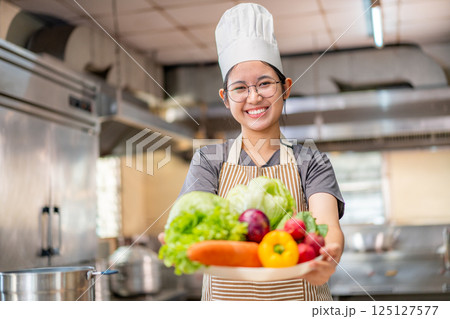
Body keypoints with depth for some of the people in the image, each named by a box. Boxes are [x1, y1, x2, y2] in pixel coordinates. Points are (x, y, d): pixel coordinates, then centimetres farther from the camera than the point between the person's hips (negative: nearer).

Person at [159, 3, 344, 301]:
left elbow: (326, 223, -17)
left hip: (297, 298, 0)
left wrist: (326, 258, -40)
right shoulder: (209, 160, 2)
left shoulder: (309, 161, -1)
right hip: (225, 296, 1)